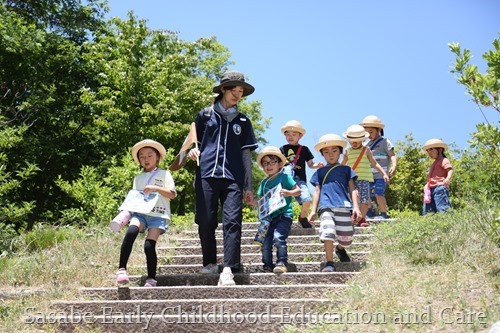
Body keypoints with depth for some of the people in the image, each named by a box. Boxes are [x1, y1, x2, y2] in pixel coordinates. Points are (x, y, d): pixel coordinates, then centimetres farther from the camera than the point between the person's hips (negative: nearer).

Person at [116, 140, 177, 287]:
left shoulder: (164, 174, 13)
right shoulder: (138, 178, 24)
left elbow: (172, 194, 4)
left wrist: (156, 188, -9)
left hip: (158, 215, -2)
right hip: (140, 212, 2)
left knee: (149, 245, -18)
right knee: (131, 231, -30)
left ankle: (151, 279, -3)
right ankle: (121, 269, -29)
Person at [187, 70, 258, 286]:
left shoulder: (242, 121, 18)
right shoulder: (206, 115, 15)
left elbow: (246, 154, 17)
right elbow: (194, 142, 22)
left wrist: (248, 187, 12)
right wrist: (192, 151, -4)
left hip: (233, 178, 0)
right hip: (206, 175, 0)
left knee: (232, 222, -13)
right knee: (206, 222, -1)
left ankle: (228, 270, -17)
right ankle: (210, 263, 17)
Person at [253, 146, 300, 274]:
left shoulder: (284, 177, 1)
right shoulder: (264, 182, 17)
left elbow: (298, 190, 0)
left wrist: (288, 193, -19)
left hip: (283, 215, -5)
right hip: (268, 216, 6)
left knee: (278, 237, -22)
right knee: (265, 241, 1)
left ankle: (282, 263, -15)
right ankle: (267, 266, 12)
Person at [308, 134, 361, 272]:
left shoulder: (346, 169, 17)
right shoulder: (320, 171, 18)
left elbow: (352, 189, 11)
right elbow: (317, 191, 16)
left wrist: (356, 207, 0)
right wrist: (313, 211, 10)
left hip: (344, 206, 1)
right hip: (326, 206, 0)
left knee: (346, 238, 4)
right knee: (327, 231, -23)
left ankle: (340, 249, 40)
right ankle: (329, 263, -16)